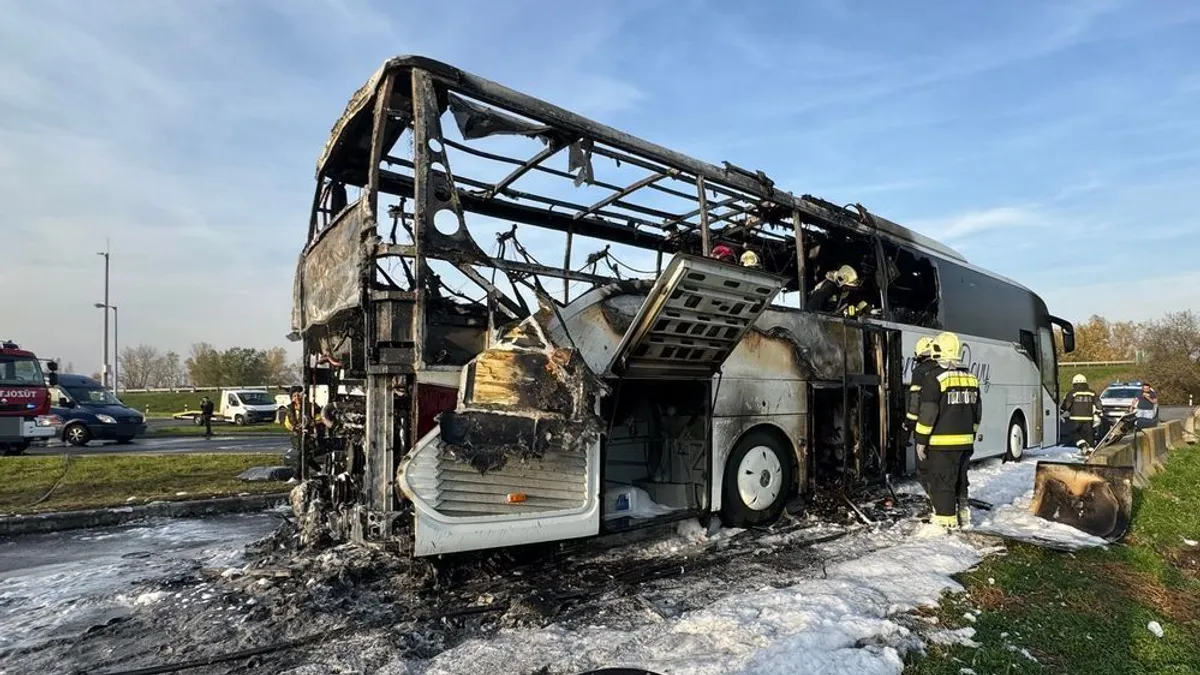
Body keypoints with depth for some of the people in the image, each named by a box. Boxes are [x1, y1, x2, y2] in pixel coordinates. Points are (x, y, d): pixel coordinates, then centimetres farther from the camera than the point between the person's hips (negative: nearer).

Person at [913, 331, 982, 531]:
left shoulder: (934, 377, -14)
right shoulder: (970, 377, 8)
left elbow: (928, 413, -16)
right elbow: (977, 411, 15)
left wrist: (921, 441, -9)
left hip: (941, 443, -7)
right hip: (965, 442, 7)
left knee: (941, 482, 2)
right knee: (960, 480, 20)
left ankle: (947, 521, 7)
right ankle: (963, 516, 28)